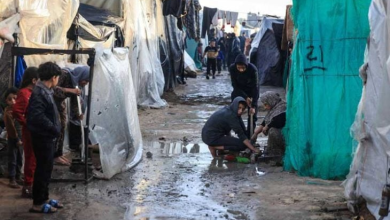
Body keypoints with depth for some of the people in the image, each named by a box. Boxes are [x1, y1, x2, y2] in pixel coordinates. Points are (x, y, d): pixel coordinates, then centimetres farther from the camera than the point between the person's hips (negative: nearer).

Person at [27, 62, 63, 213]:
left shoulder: (46, 91, 12)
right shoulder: (39, 93, -20)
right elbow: (38, 117, -28)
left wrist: (55, 130, 10)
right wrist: (54, 129, -19)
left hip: (48, 137, 10)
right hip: (43, 137, -10)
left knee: (46, 169, 16)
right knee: (43, 169, -3)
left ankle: (44, 198, 27)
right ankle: (37, 204, 5)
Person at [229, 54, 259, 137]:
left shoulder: (252, 69, -33)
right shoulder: (232, 68, -27)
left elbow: (255, 87, -29)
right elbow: (235, 85, -18)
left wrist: (253, 106, -32)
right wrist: (245, 97, -27)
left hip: (251, 90, -2)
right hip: (239, 90, 2)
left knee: (252, 114, -5)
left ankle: (249, 136, 5)